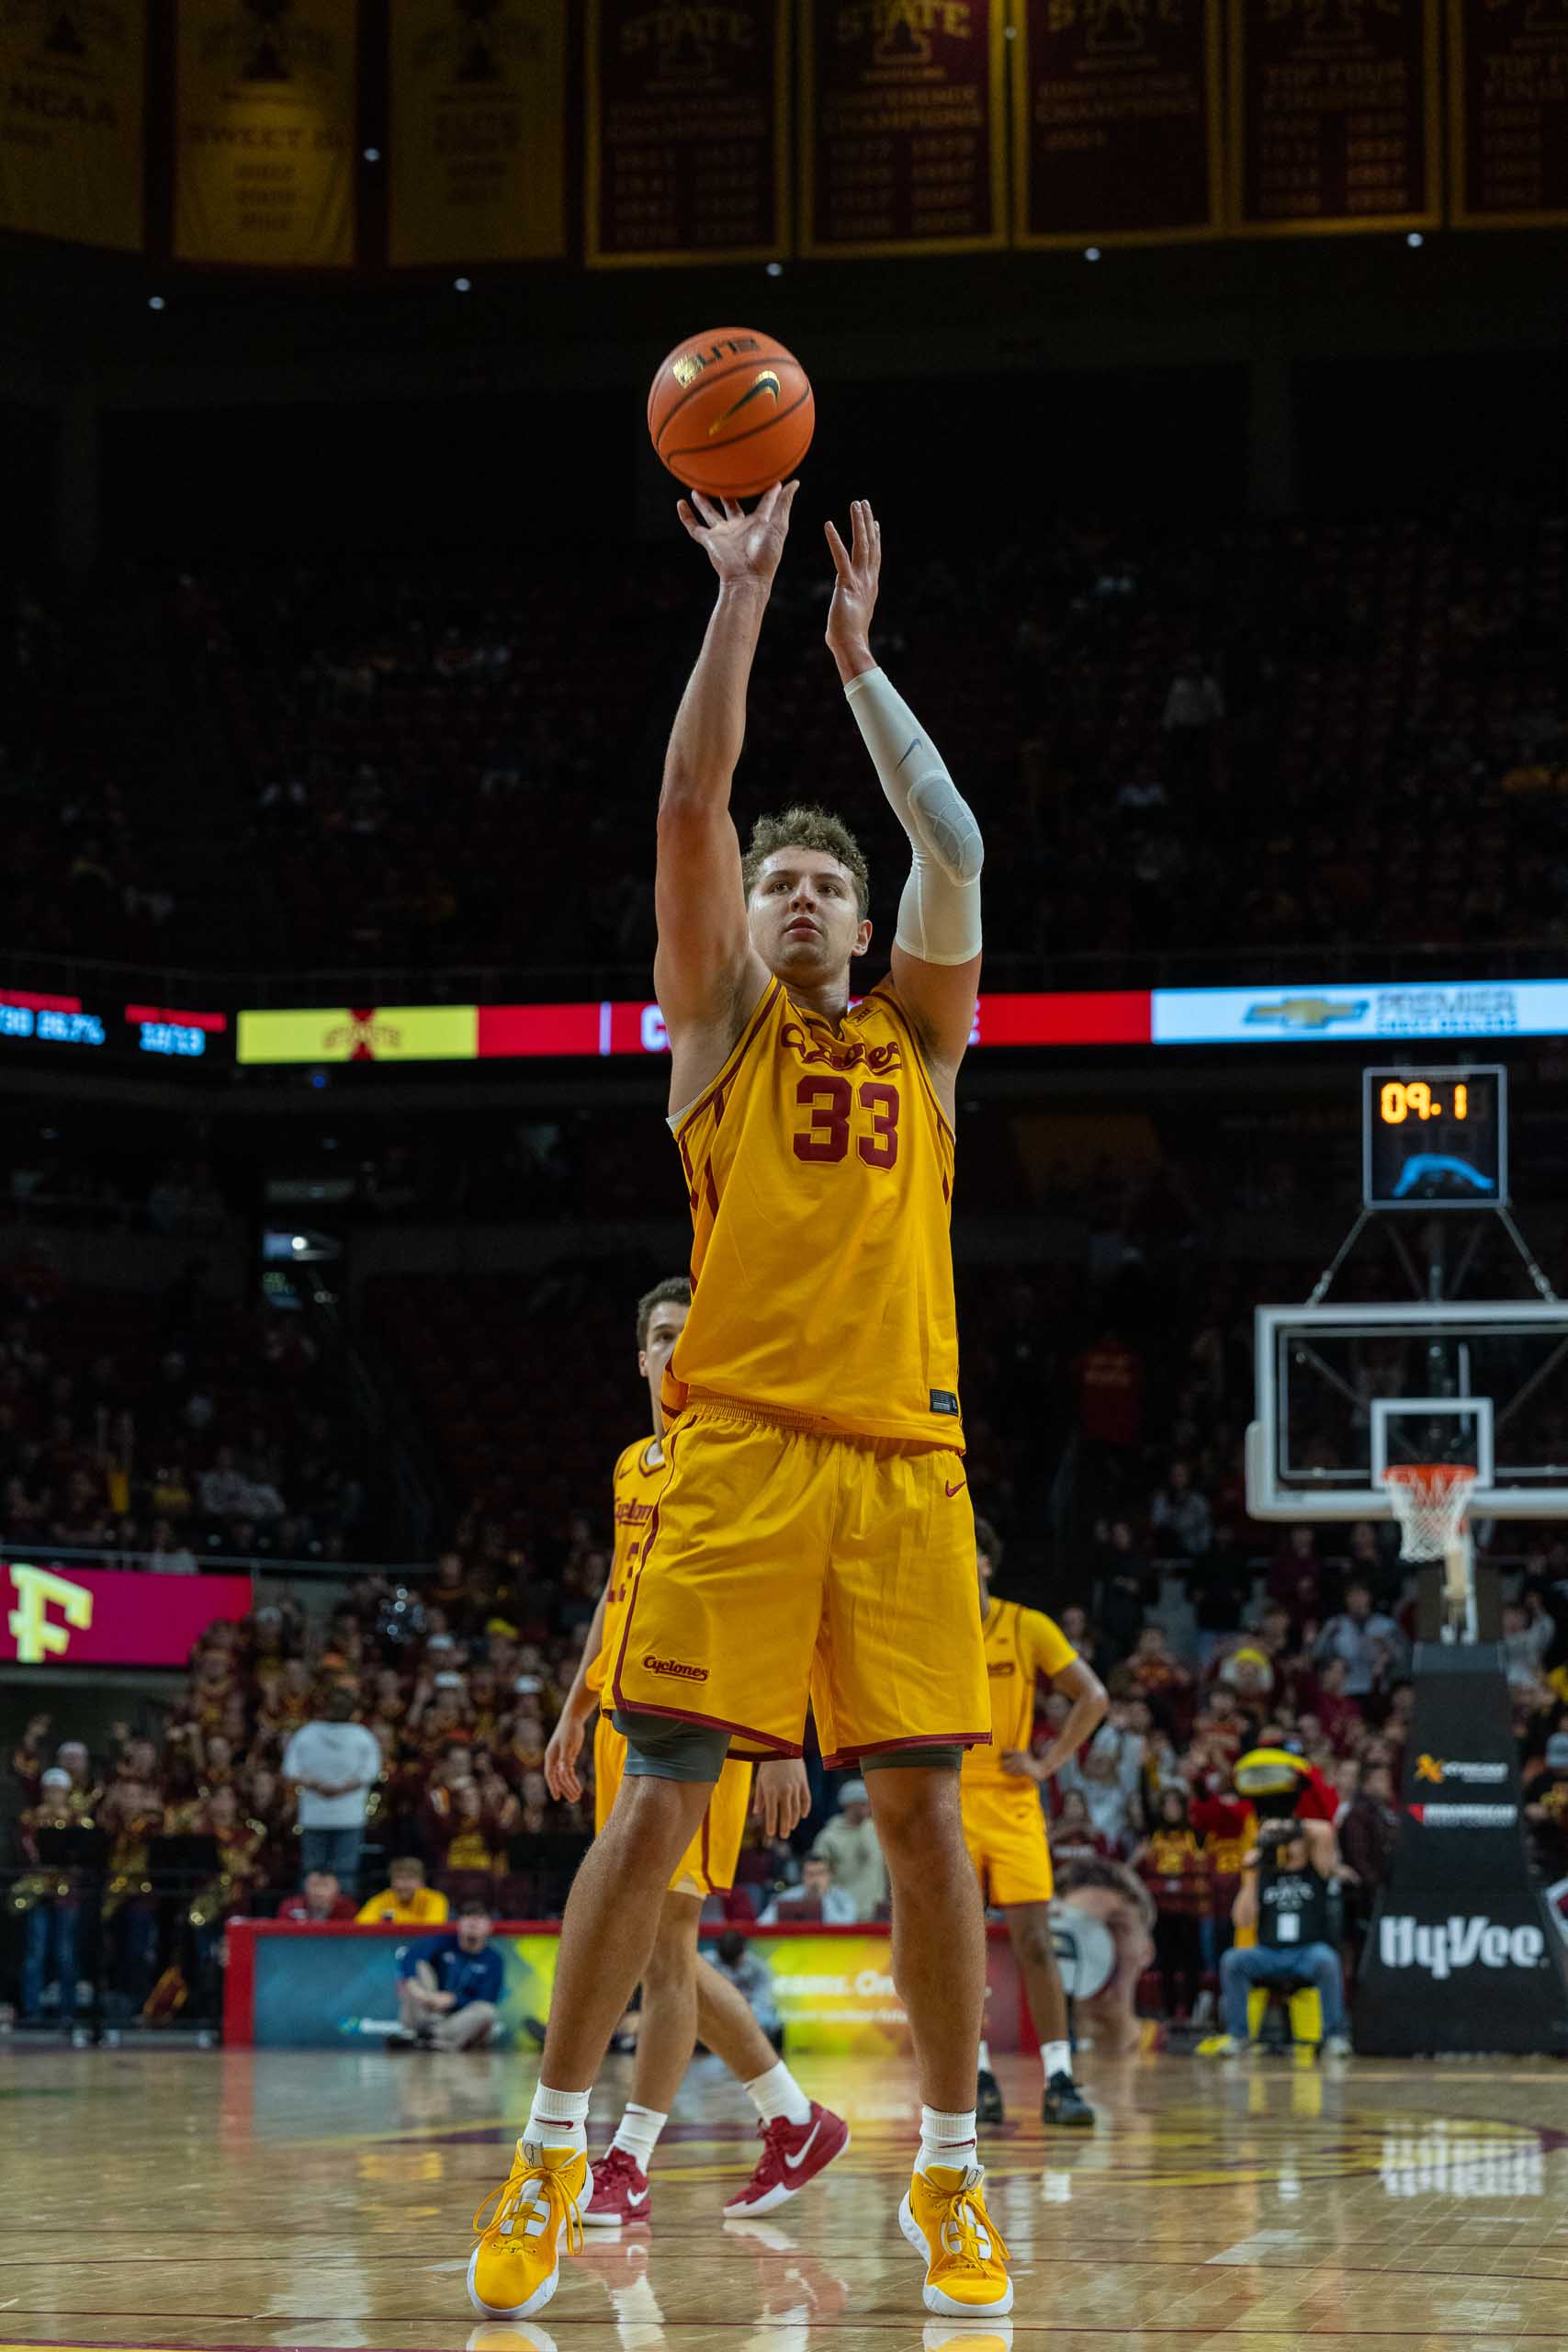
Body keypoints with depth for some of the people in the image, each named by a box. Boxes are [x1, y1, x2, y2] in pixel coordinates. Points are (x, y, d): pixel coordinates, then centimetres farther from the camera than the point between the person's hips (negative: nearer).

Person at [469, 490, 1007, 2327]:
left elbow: (955, 849, 6)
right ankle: (552, 2157, 1)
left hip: (905, 1454, 2)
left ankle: (951, 2173, 8)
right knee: (660, 1797, -6)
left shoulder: (919, 1036, 19)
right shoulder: (721, 1022, 13)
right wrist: (742, 593, 2)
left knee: (922, 1808, 0)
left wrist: (857, 651, 11)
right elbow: (687, 807, 3)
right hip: (741, 1446, -2)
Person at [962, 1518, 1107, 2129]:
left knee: (1033, 1940, -8)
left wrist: (1049, 1763, -5)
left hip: (1011, 1804, -1)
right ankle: (978, 2079, 6)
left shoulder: (1028, 1628, -1)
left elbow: (1093, 1697, 2)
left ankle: (1059, 2080, -7)